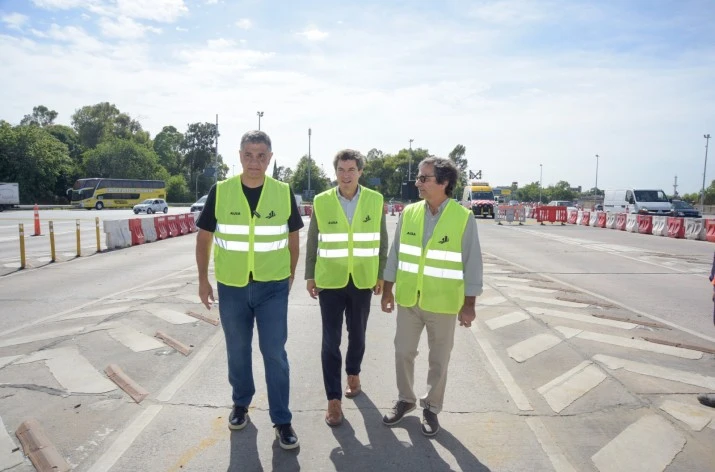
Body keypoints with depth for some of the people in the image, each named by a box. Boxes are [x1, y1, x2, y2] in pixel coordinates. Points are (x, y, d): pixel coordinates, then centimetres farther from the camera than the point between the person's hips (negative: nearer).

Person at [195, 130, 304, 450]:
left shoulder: (284, 193, -5)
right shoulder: (220, 192, -5)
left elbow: (292, 238, 7)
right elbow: (204, 237, 4)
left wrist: (290, 276, 9)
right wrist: (203, 279, 4)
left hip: (273, 286, -1)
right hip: (231, 286, 1)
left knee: (275, 353, 2)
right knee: (237, 351, 16)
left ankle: (282, 420, 17)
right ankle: (241, 404, 39)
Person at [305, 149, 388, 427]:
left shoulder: (375, 200, -3)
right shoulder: (321, 202, -5)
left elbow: (382, 240, 4)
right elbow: (312, 242, 3)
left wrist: (381, 274, 5)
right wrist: (310, 276, 3)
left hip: (362, 280, 1)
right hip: (330, 280, -1)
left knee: (357, 334, 17)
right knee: (331, 341, 1)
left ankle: (353, 374, 43)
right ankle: (333, 399, 13)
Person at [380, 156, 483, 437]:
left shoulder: (463, 218, -11)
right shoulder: (409, 213, -1)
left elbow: (472, 263, -8)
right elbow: (396, 254, 6)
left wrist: (469, 304, -7)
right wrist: (388, 290, 6)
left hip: (443, 303, -3)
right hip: (408, 299, 3)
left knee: (439, 360, 11)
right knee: (403, 353, 14)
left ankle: (431, 408, 32)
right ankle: (405, 400, 36)